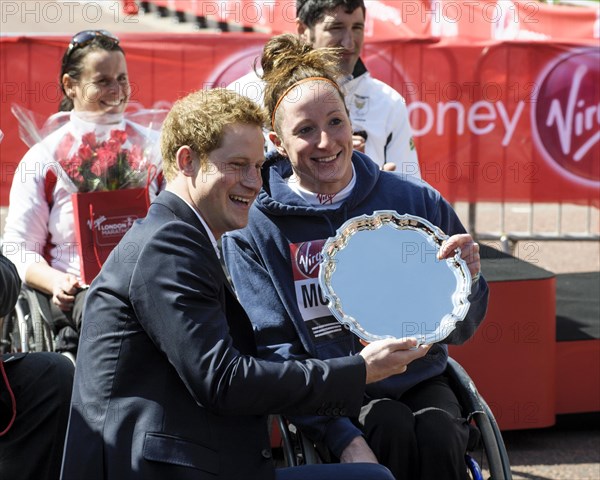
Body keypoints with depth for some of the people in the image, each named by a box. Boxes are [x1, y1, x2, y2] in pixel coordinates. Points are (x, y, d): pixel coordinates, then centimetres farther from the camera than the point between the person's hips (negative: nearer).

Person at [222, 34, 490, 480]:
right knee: (390, 426, -31)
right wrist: (343, 436, -21)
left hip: (418, 379, 2)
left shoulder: (415, 201, 3)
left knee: (438, 434, -29)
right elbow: (273, 348, -7)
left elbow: (458, 329, 8)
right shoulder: (252, 227, -3)